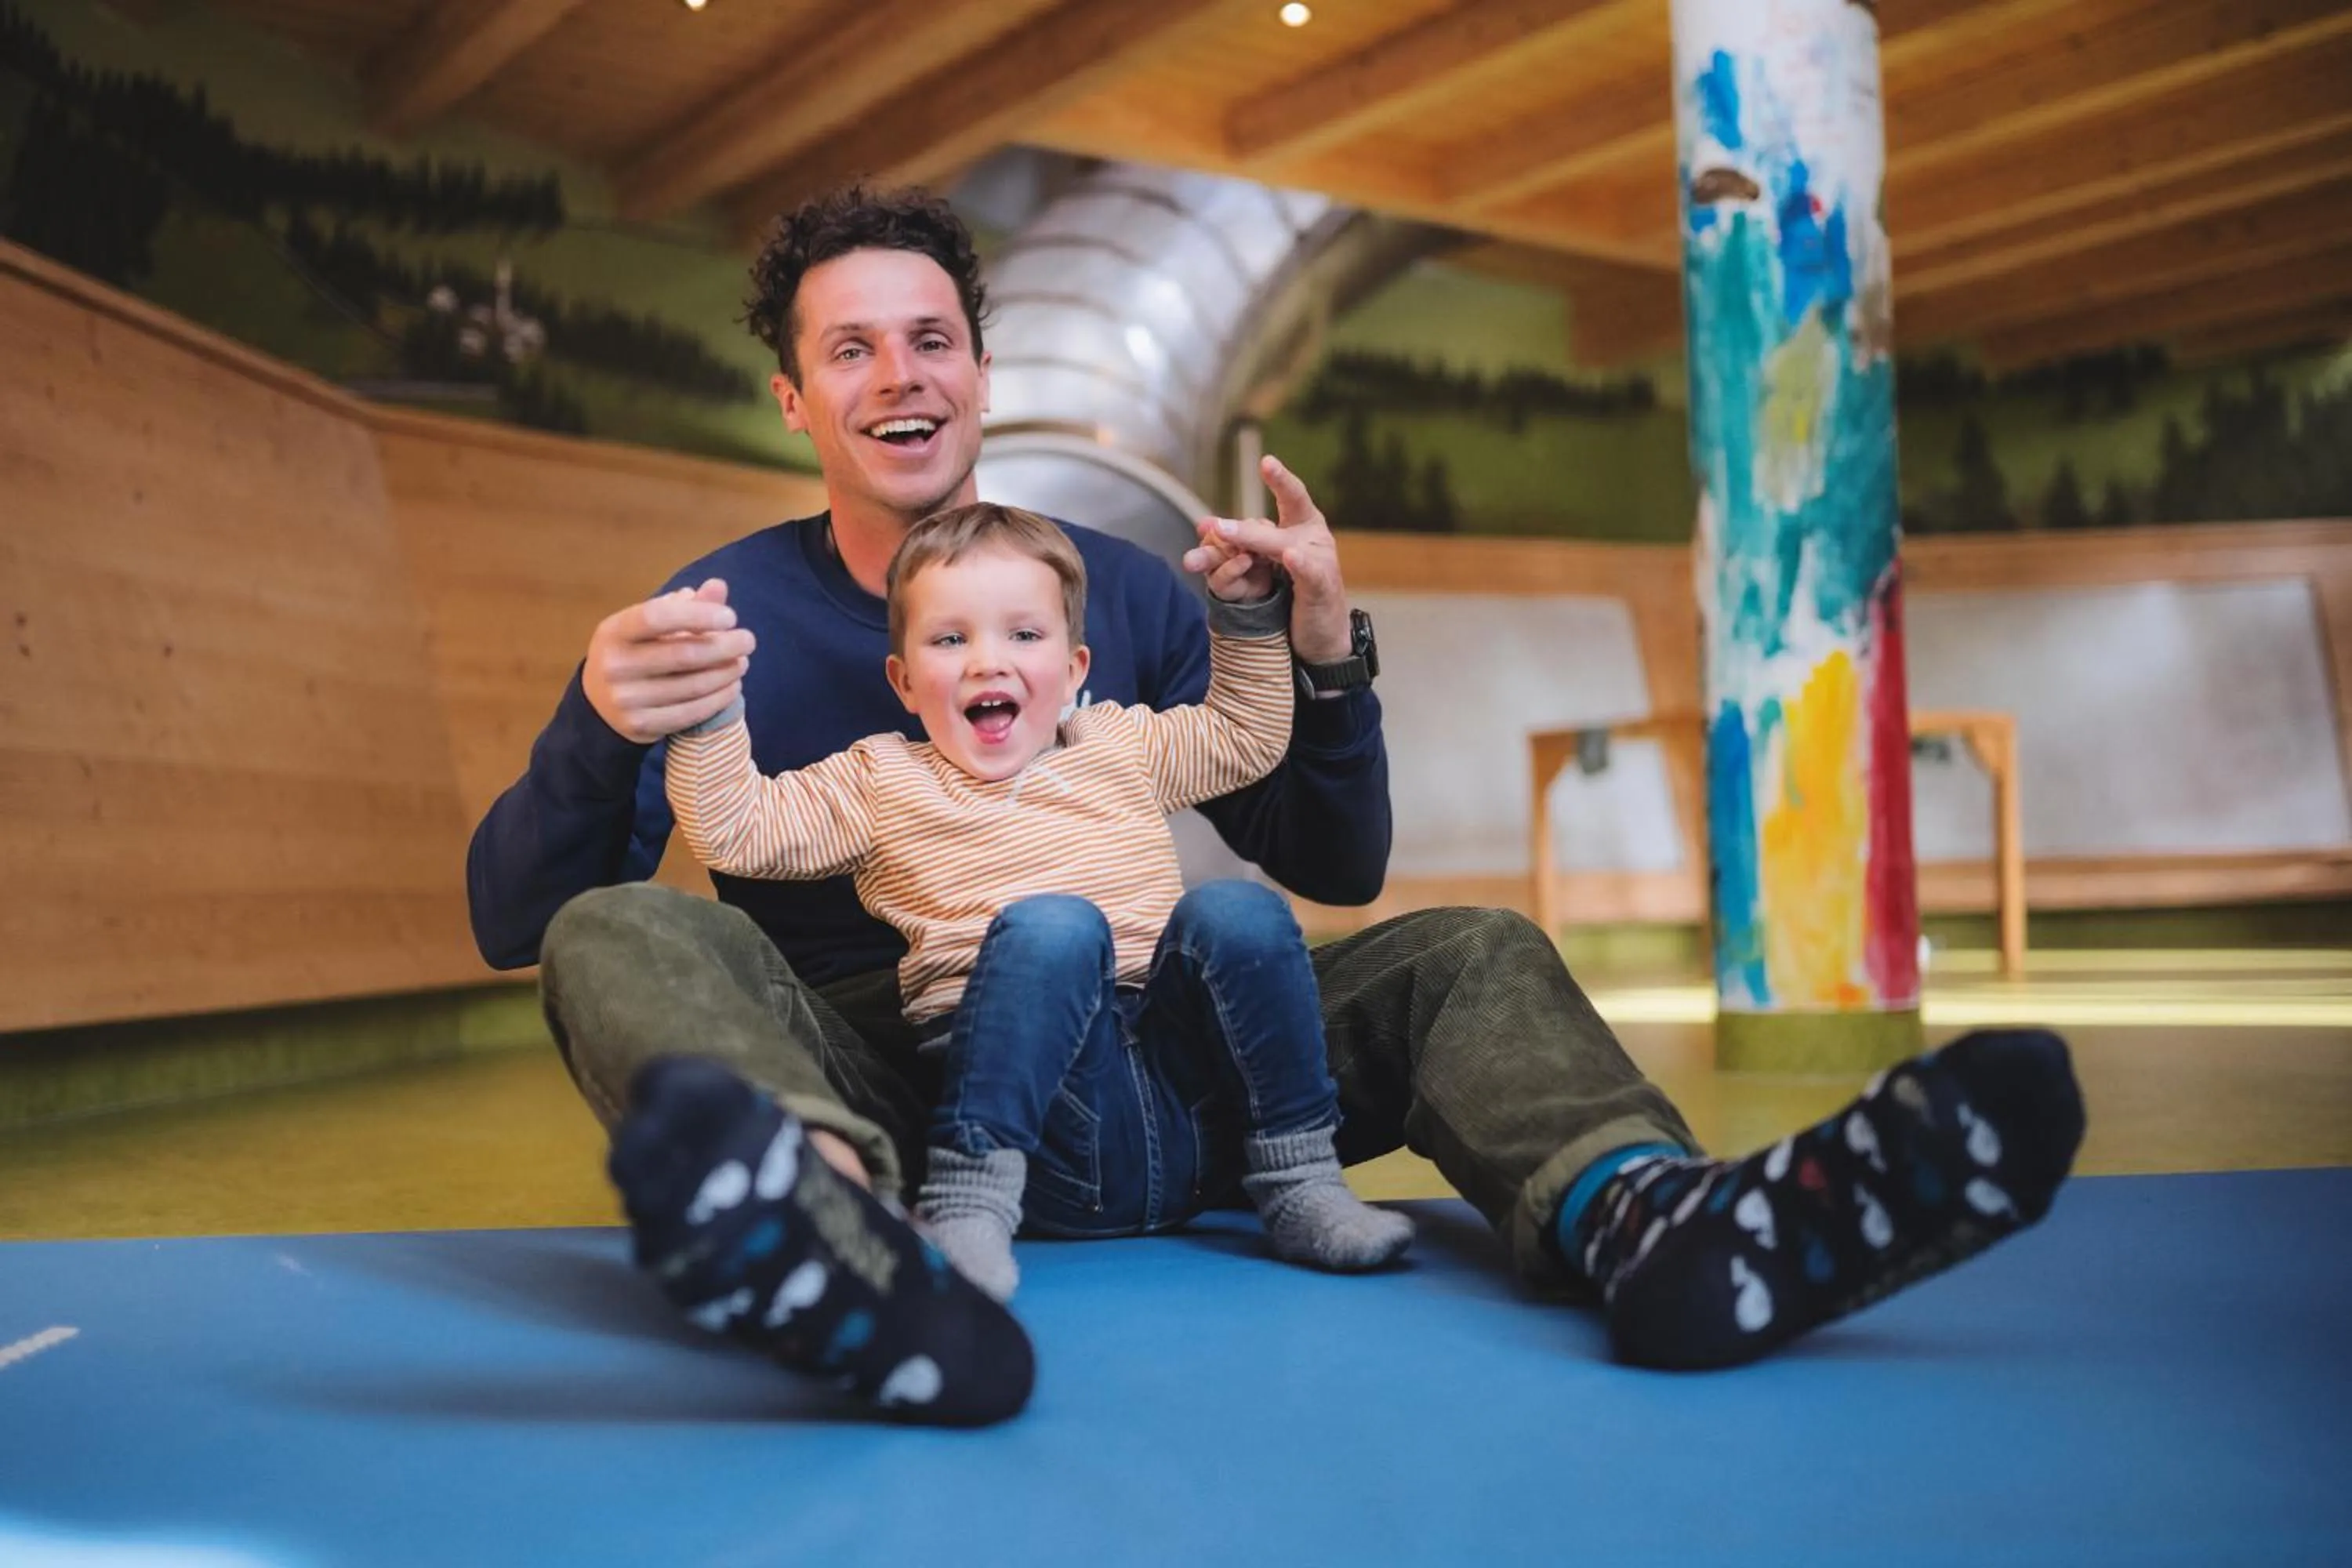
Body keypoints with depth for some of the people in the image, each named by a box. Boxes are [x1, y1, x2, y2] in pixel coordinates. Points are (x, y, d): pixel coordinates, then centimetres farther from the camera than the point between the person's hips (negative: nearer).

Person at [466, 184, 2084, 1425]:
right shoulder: (728, 615, 3)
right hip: (869, 1075, -2)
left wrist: (1326, 662, -10)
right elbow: (510, 918, -5)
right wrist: (600, 725, -27)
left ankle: (1640, 1217, -46)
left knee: (1466, 955, -12)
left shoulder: (1125, 593, 9)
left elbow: (1335, 871, 9)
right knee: (619, 935, -27)